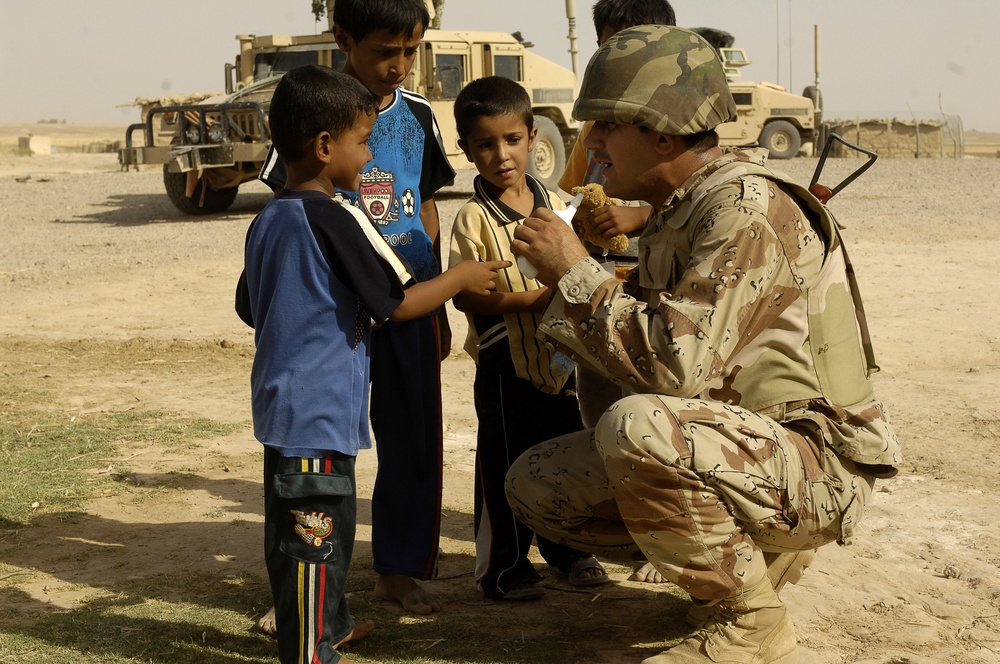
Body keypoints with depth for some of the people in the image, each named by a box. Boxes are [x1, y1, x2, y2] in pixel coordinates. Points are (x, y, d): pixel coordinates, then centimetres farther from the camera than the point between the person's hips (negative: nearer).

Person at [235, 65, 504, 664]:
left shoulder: (267, 222, 9)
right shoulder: (335, 219, -17)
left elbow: (249, 307, 18)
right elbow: (398, 303, -14)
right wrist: (461, 278, 0)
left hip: (283, 404, 10)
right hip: (319, 409, -10)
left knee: (296, 528, 20)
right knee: (314, 534, -3)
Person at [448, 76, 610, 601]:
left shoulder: (554, 204, 5)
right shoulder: (473, 218, -11)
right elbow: (465, 295, -16)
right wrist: (527, 300, -24)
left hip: (557, 356, 5)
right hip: (506, 361, -5)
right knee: (503, 464, 3)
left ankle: (567, 549, 32)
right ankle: (502, 566, 15)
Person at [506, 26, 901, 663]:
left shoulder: (745, 208, -21)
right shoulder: (678, 209, 9)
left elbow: (676, 365, -29)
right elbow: (654, 340, 13)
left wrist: (577, 273, -20)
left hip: (817, 465, -9)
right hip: (740, 446, 9)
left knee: (635, 429, -35)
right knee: (537, 485, 3)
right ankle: (751, 550, 12)